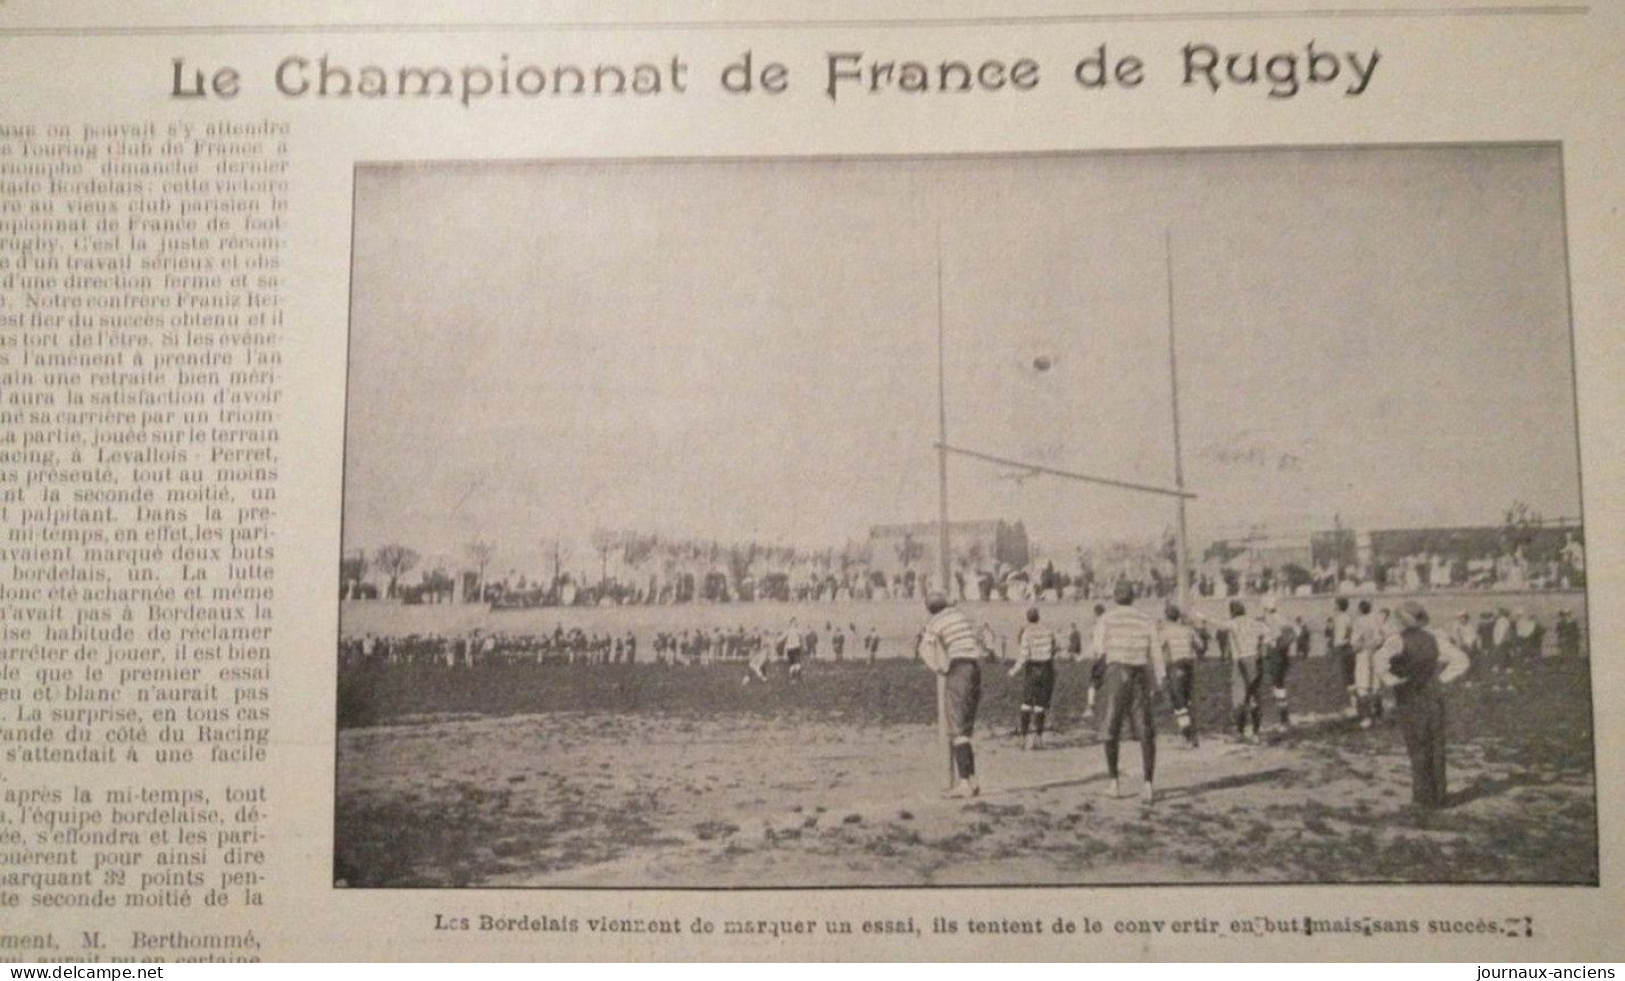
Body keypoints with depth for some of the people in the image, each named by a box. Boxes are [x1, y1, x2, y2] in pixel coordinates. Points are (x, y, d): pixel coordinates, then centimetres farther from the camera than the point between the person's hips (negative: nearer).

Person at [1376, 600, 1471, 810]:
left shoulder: (1397, 641, -12)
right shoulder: (1434, 639, 2)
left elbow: (1382, 659, -31)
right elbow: (1462, 660, 2)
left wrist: (1393, 681, -16)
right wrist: (1442, 679, 2)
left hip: (1410, 700, -4)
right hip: (1434, 697, 4)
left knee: (1417, 748, 6)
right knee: (1436, 748, 12)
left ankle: (1424, 796, 9)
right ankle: (1438, 795, 15)